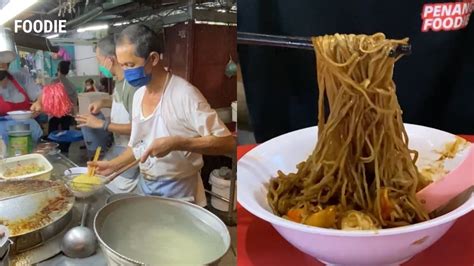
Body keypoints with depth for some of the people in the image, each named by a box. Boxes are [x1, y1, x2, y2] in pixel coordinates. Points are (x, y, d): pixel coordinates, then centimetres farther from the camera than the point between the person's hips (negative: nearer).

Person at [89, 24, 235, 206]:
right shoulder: (139, 95, 4)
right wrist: (113, 165, 2)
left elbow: (227, 143, -24)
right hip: (144, 186, 7)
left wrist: (176, 143, -31)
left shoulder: (184, 94, -21)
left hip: (177, 191, -7)